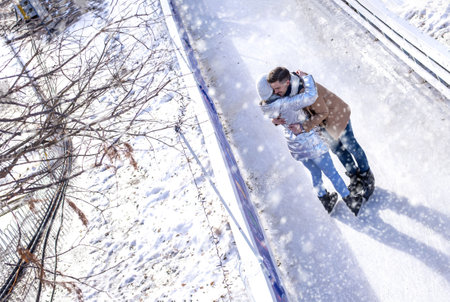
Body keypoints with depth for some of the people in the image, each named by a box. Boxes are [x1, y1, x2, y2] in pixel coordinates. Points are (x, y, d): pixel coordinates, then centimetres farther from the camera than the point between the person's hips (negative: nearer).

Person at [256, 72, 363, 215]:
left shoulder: (266, 106, -11)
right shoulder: (285, 104, -33)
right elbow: (311, 95, -36)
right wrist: (306, 77, -19)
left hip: (295, 146, 7)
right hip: (311, 144, -7)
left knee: (315, 173, 26)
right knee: (331, 172, 12)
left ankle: (325, 200, 42)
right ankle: (349, 200, 29)